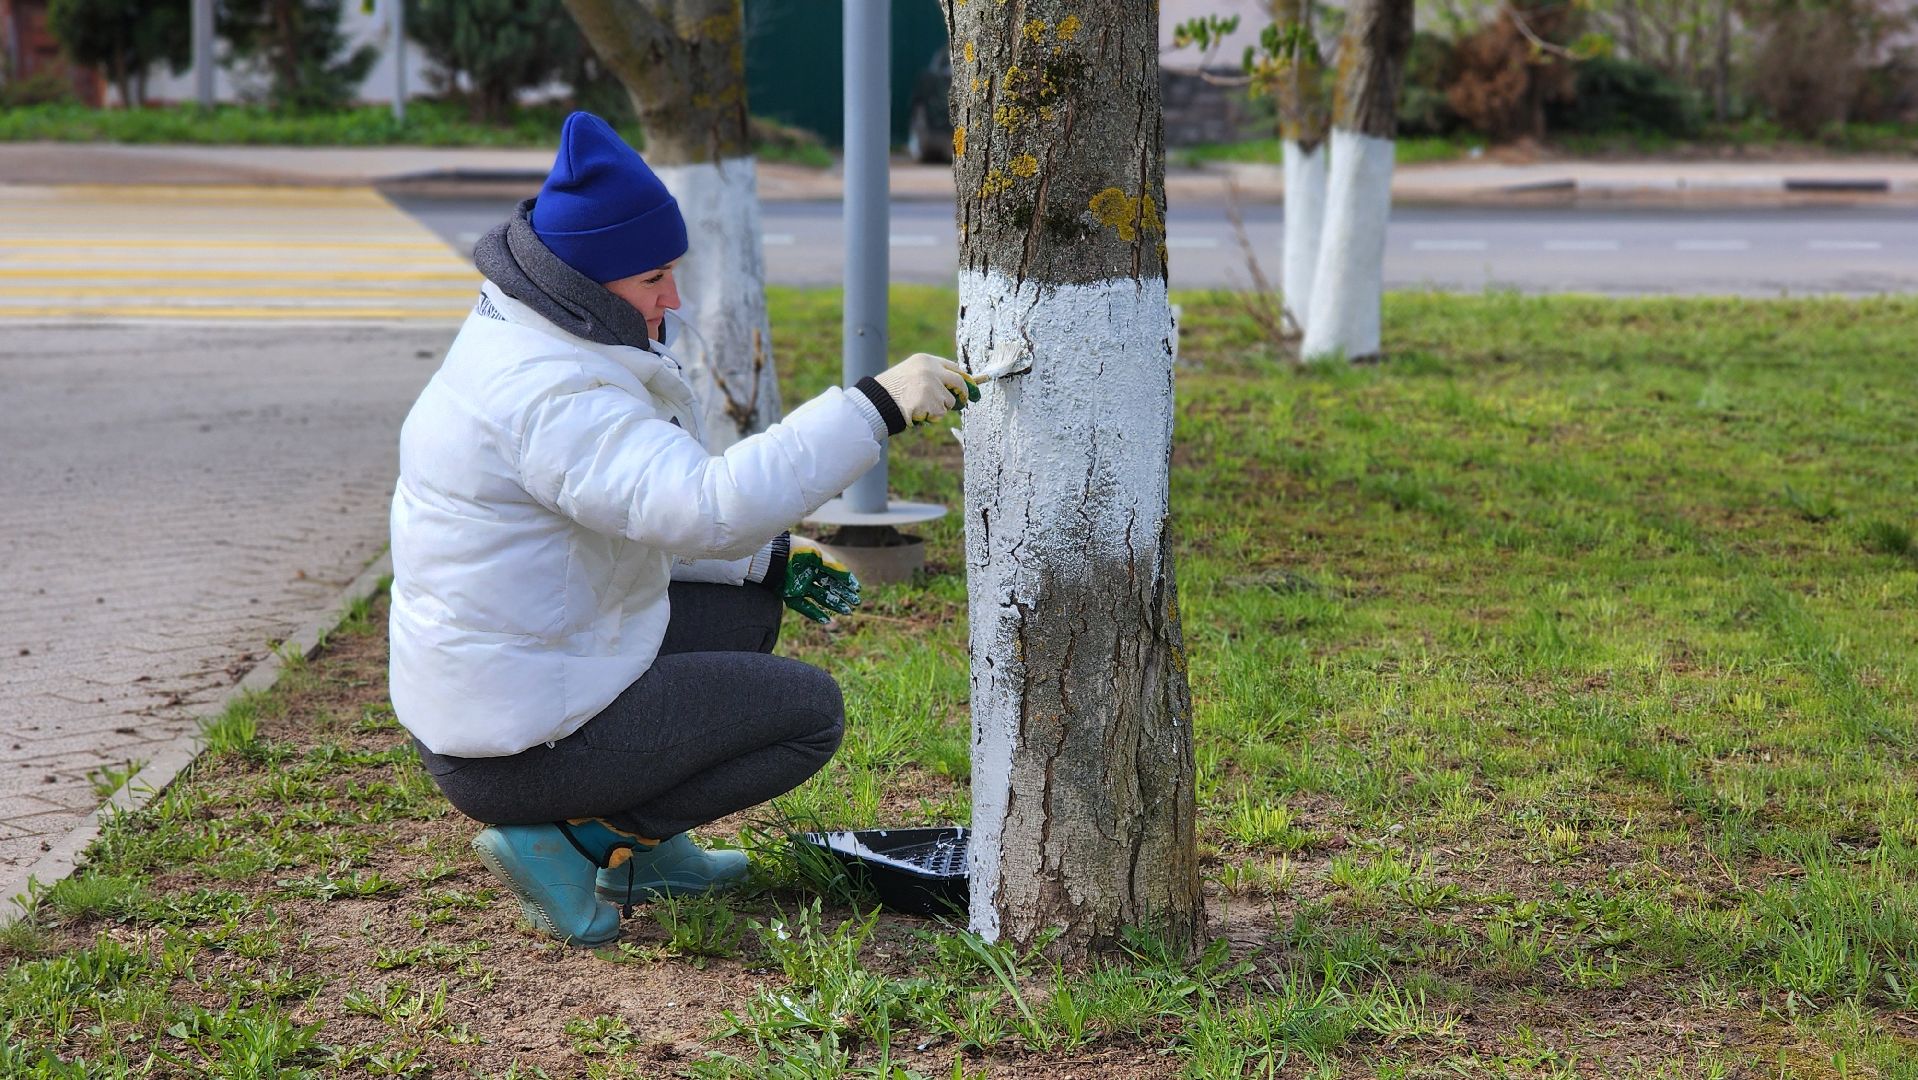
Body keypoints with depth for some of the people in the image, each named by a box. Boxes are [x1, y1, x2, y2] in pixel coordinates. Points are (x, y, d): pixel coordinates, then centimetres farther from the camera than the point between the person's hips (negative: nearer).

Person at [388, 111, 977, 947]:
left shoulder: (524, 346, 8)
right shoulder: (550, 393, -26)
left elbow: (634, 513, 19)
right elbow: (711, 505, -39)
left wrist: (770, 562, 10)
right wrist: (874, 407, -37)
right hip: (524, 744, -10)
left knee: (745, 600, 20)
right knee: (810, 713, 1)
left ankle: (642, 846, 16)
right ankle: (564, 836, -4)